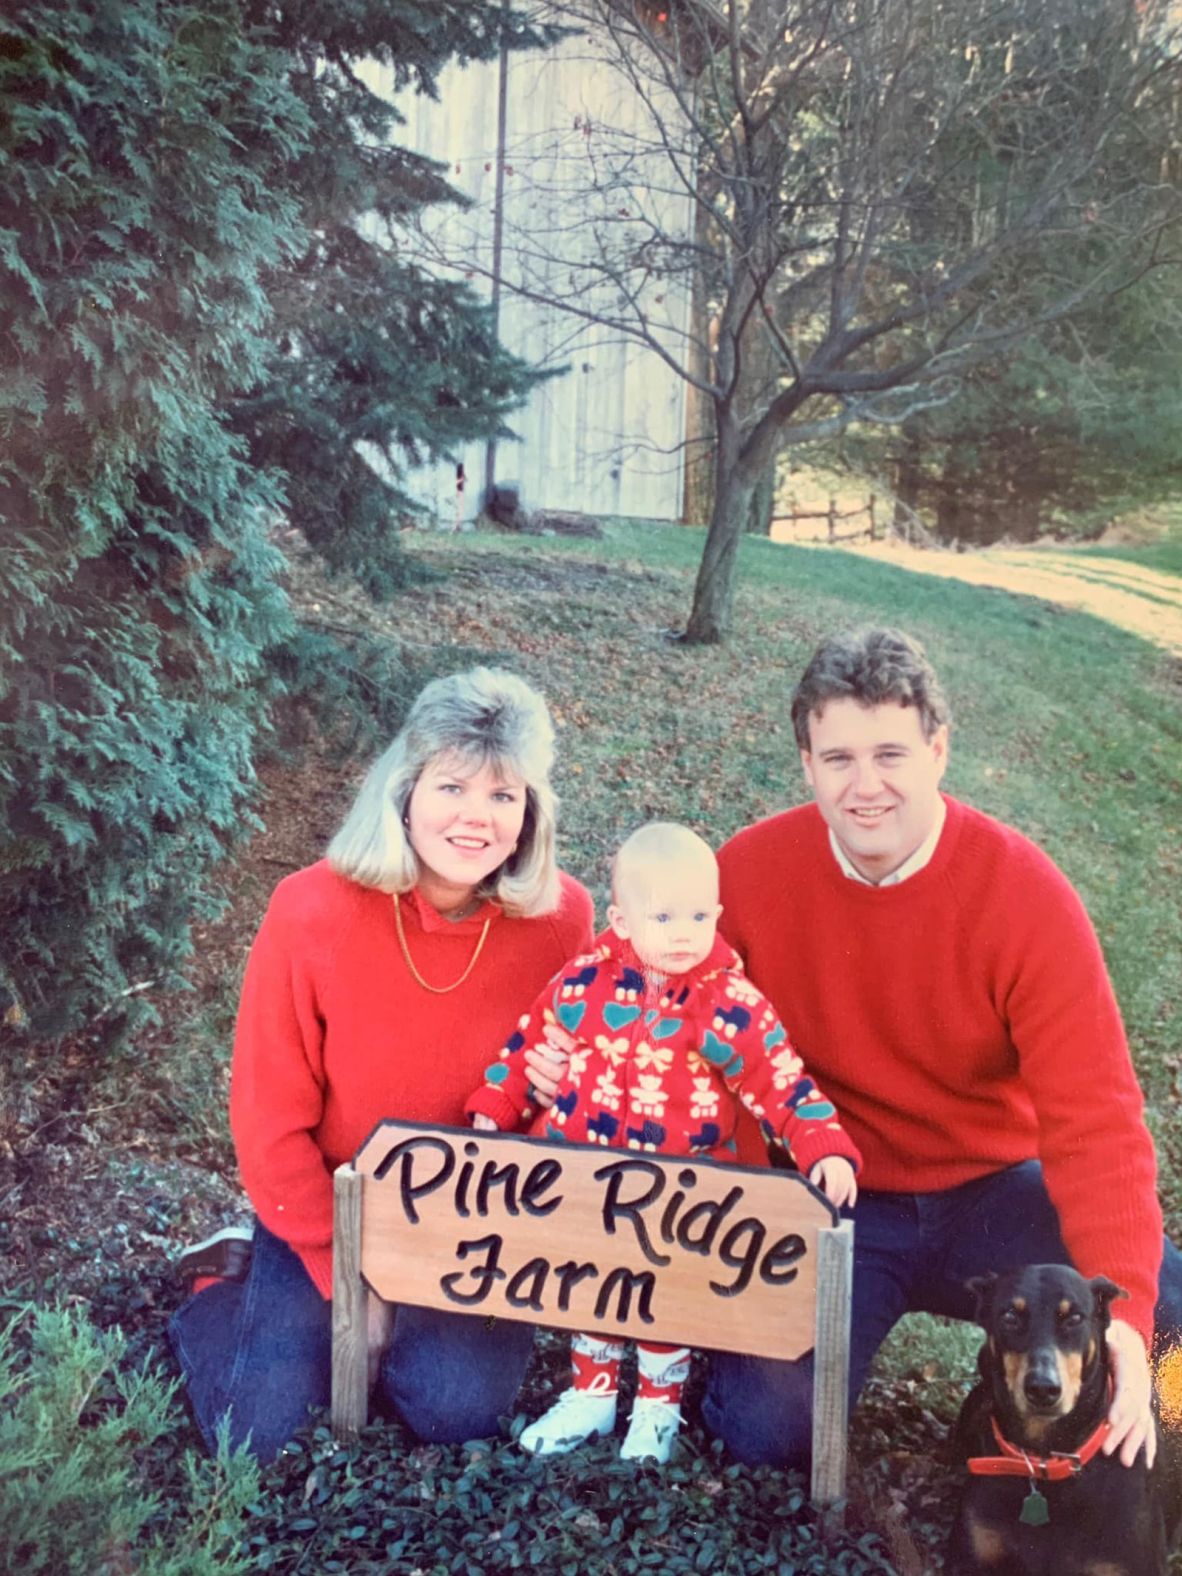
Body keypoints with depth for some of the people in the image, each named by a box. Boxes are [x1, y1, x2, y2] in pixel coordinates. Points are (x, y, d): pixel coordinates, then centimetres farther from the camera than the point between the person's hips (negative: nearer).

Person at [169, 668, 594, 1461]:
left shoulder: (560, 917, -18)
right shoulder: (312, 911, -23)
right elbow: (272, 1120, -13)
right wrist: (346, 1276, -11)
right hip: (329, 1213, -1)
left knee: (462, 1409, -13)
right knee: (263, 1433, -6)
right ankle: (230, 1290, 24)